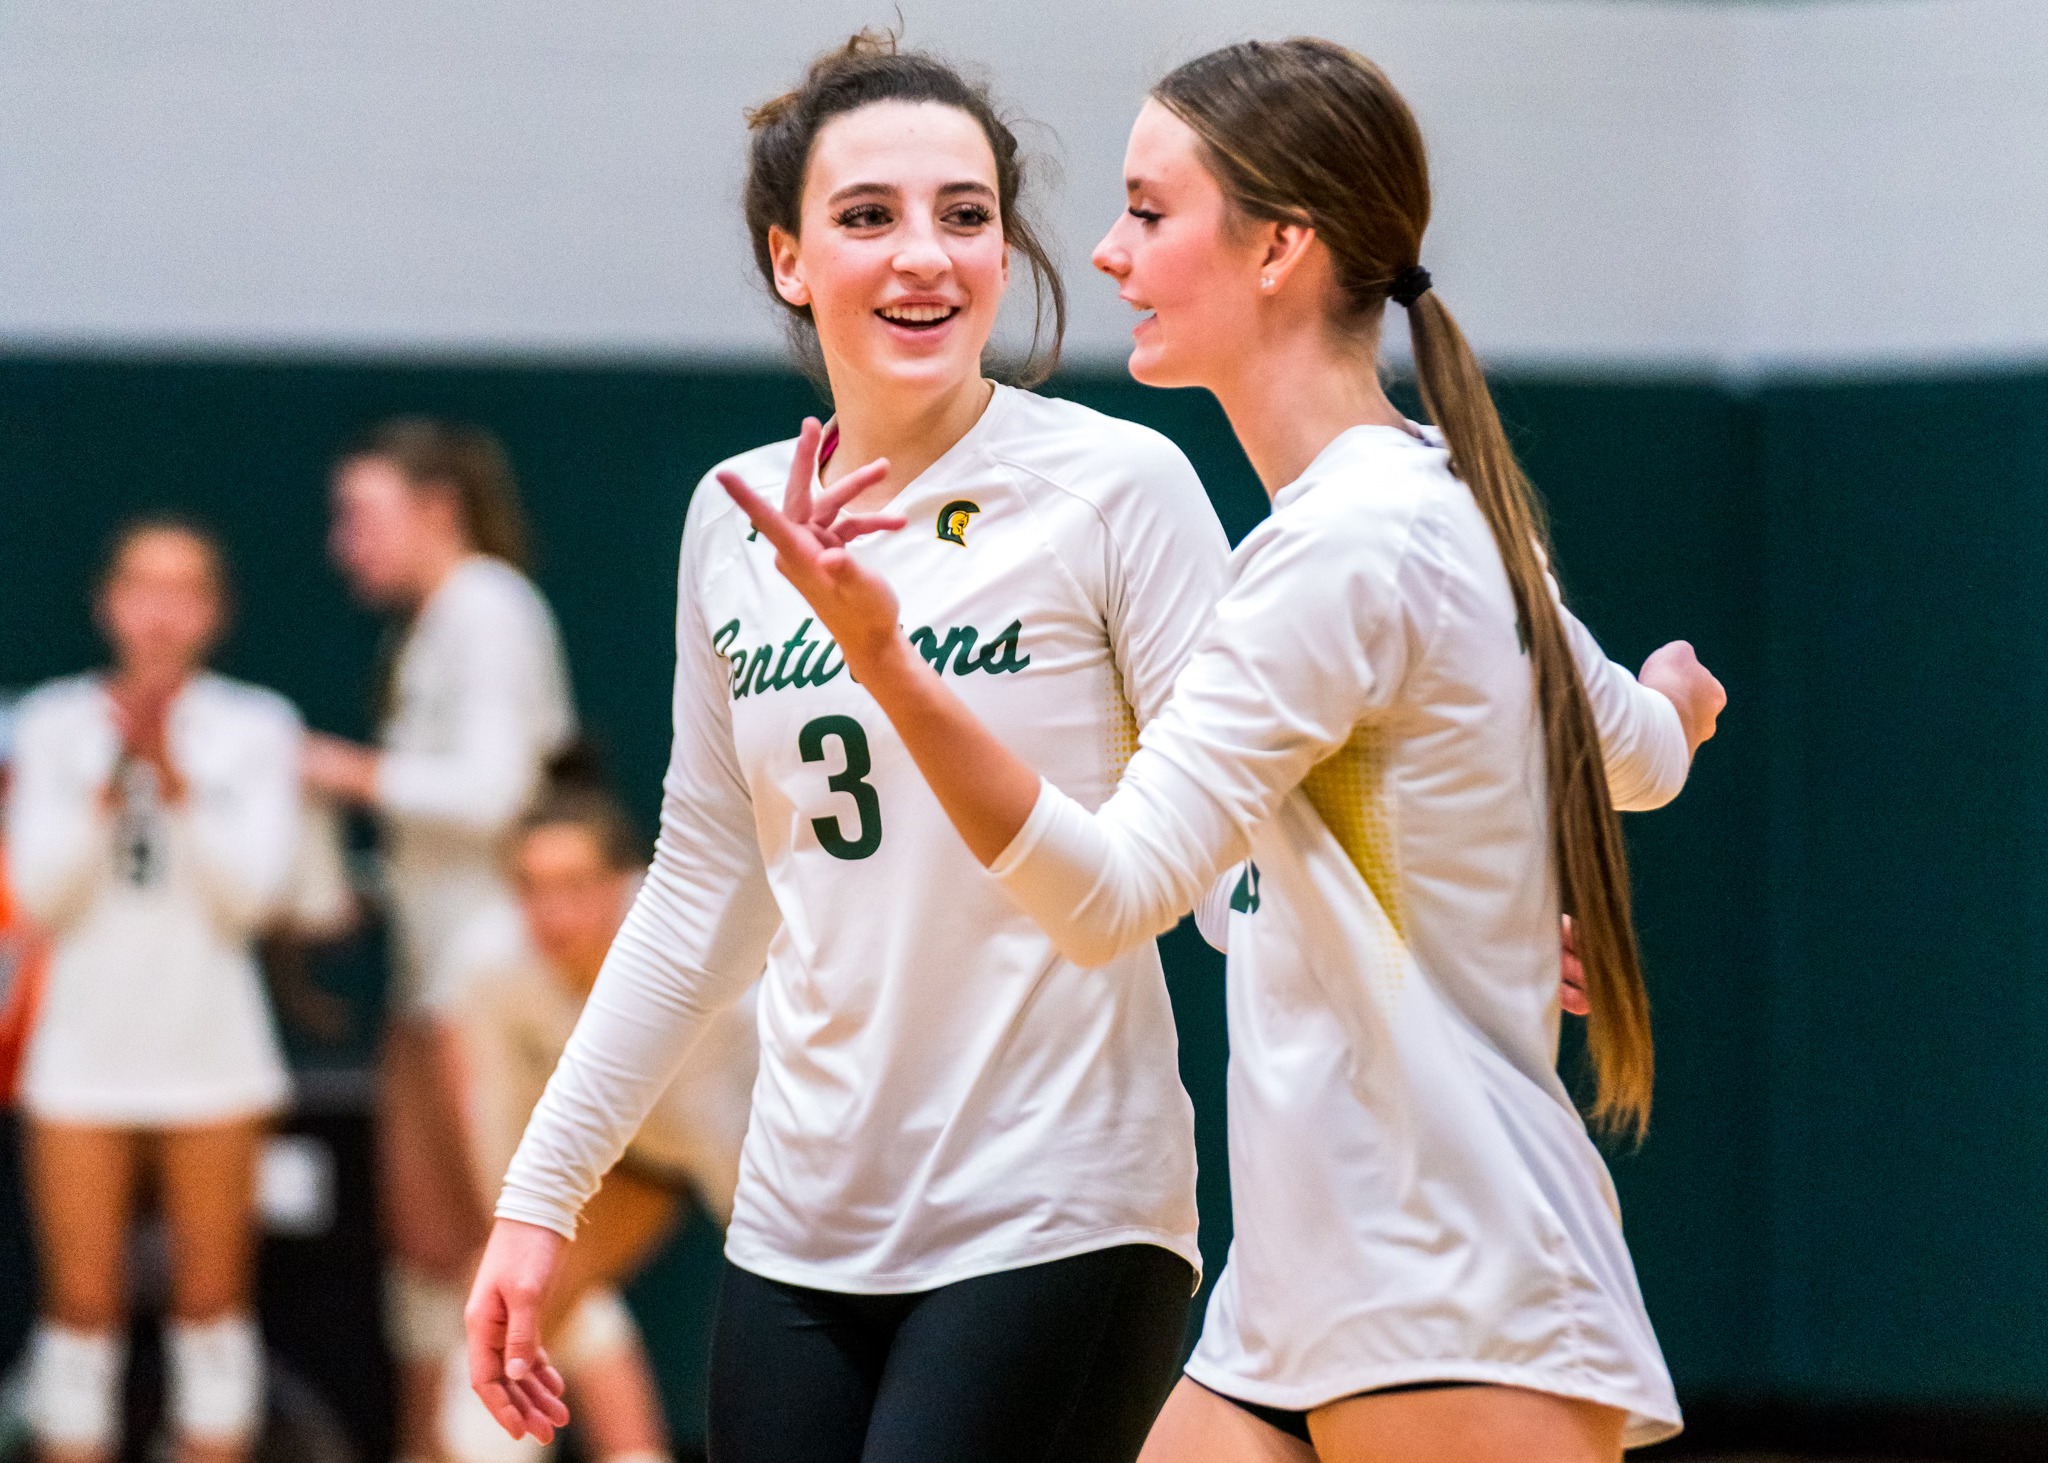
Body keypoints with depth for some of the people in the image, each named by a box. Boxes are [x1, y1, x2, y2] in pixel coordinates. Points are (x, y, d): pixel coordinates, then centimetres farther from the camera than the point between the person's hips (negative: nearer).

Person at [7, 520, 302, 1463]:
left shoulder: (257, 730, 2)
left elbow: (250, 892, -7)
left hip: (211, 1052, 0)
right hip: (84, 1051, 0)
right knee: (82, 1304, 0)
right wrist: (115, 778, -15)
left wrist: (174, 777, -16)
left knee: (212, 1297, 3)